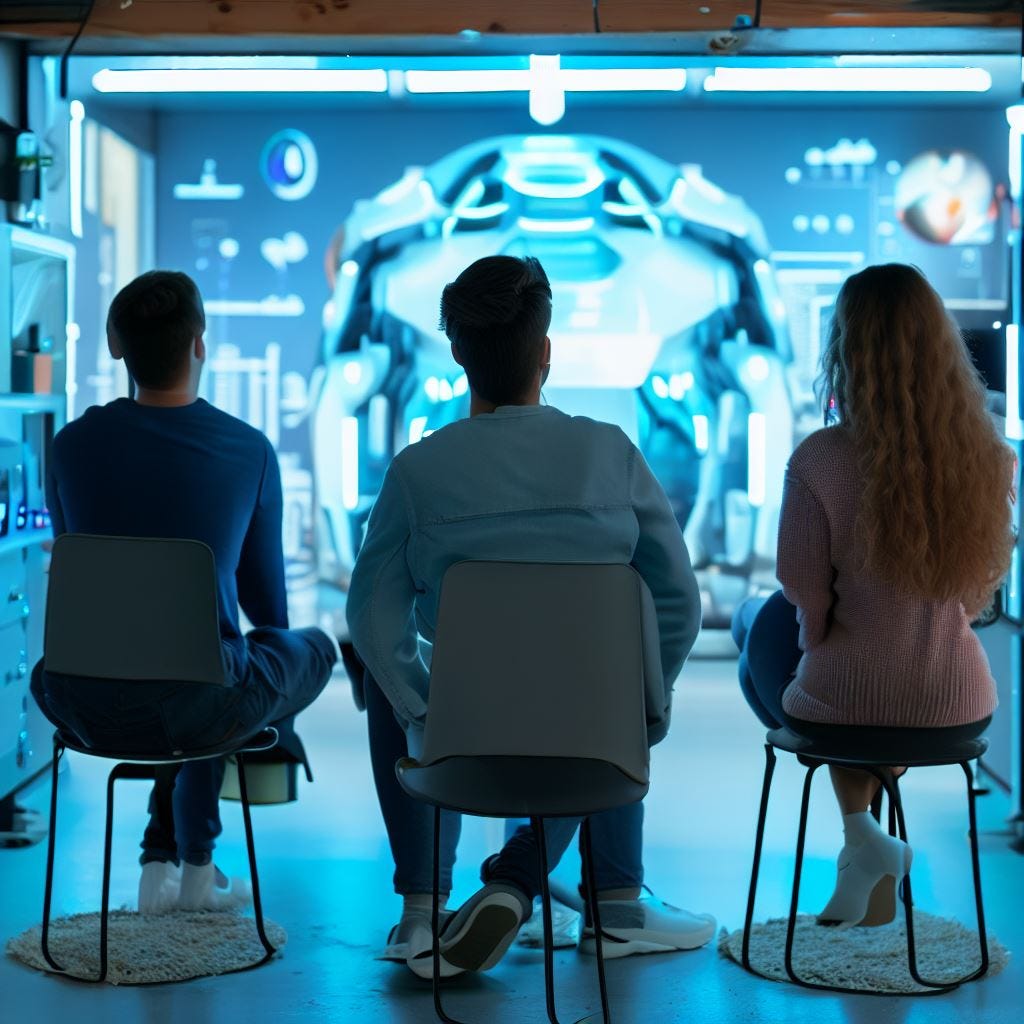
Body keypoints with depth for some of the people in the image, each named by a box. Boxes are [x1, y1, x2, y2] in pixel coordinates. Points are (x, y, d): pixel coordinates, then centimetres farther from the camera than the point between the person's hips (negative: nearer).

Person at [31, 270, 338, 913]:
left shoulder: (73, 444, -1)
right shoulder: (249, 451, -6)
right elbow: (267, 605, 6)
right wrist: (267, 641, 31)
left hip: (87, 712, 4)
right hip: (199, 713, -3)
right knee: (313, 650, 27)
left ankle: (166, 866, 38)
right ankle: (193, 864, 34)